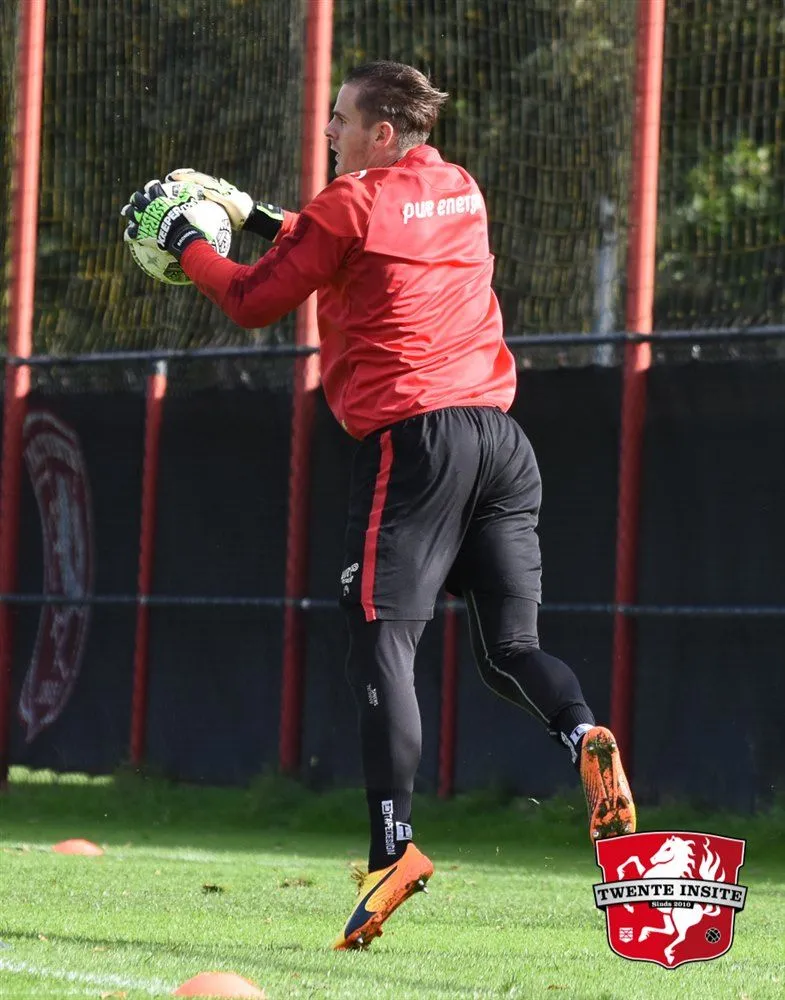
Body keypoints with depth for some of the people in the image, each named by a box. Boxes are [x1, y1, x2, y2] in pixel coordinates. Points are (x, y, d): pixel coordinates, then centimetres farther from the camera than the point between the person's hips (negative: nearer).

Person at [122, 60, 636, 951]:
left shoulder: (351, 204, -3)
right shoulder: (460, 192, 18)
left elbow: (253, 302, 4)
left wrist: (181, 240, 19)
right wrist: (257, 216, 33)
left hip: (412, 438, -7)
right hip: (502, 439, 7)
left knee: (381, 642, -8)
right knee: (508, 647, 10)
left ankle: (392, 847, -19)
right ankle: (583, 737, -21)